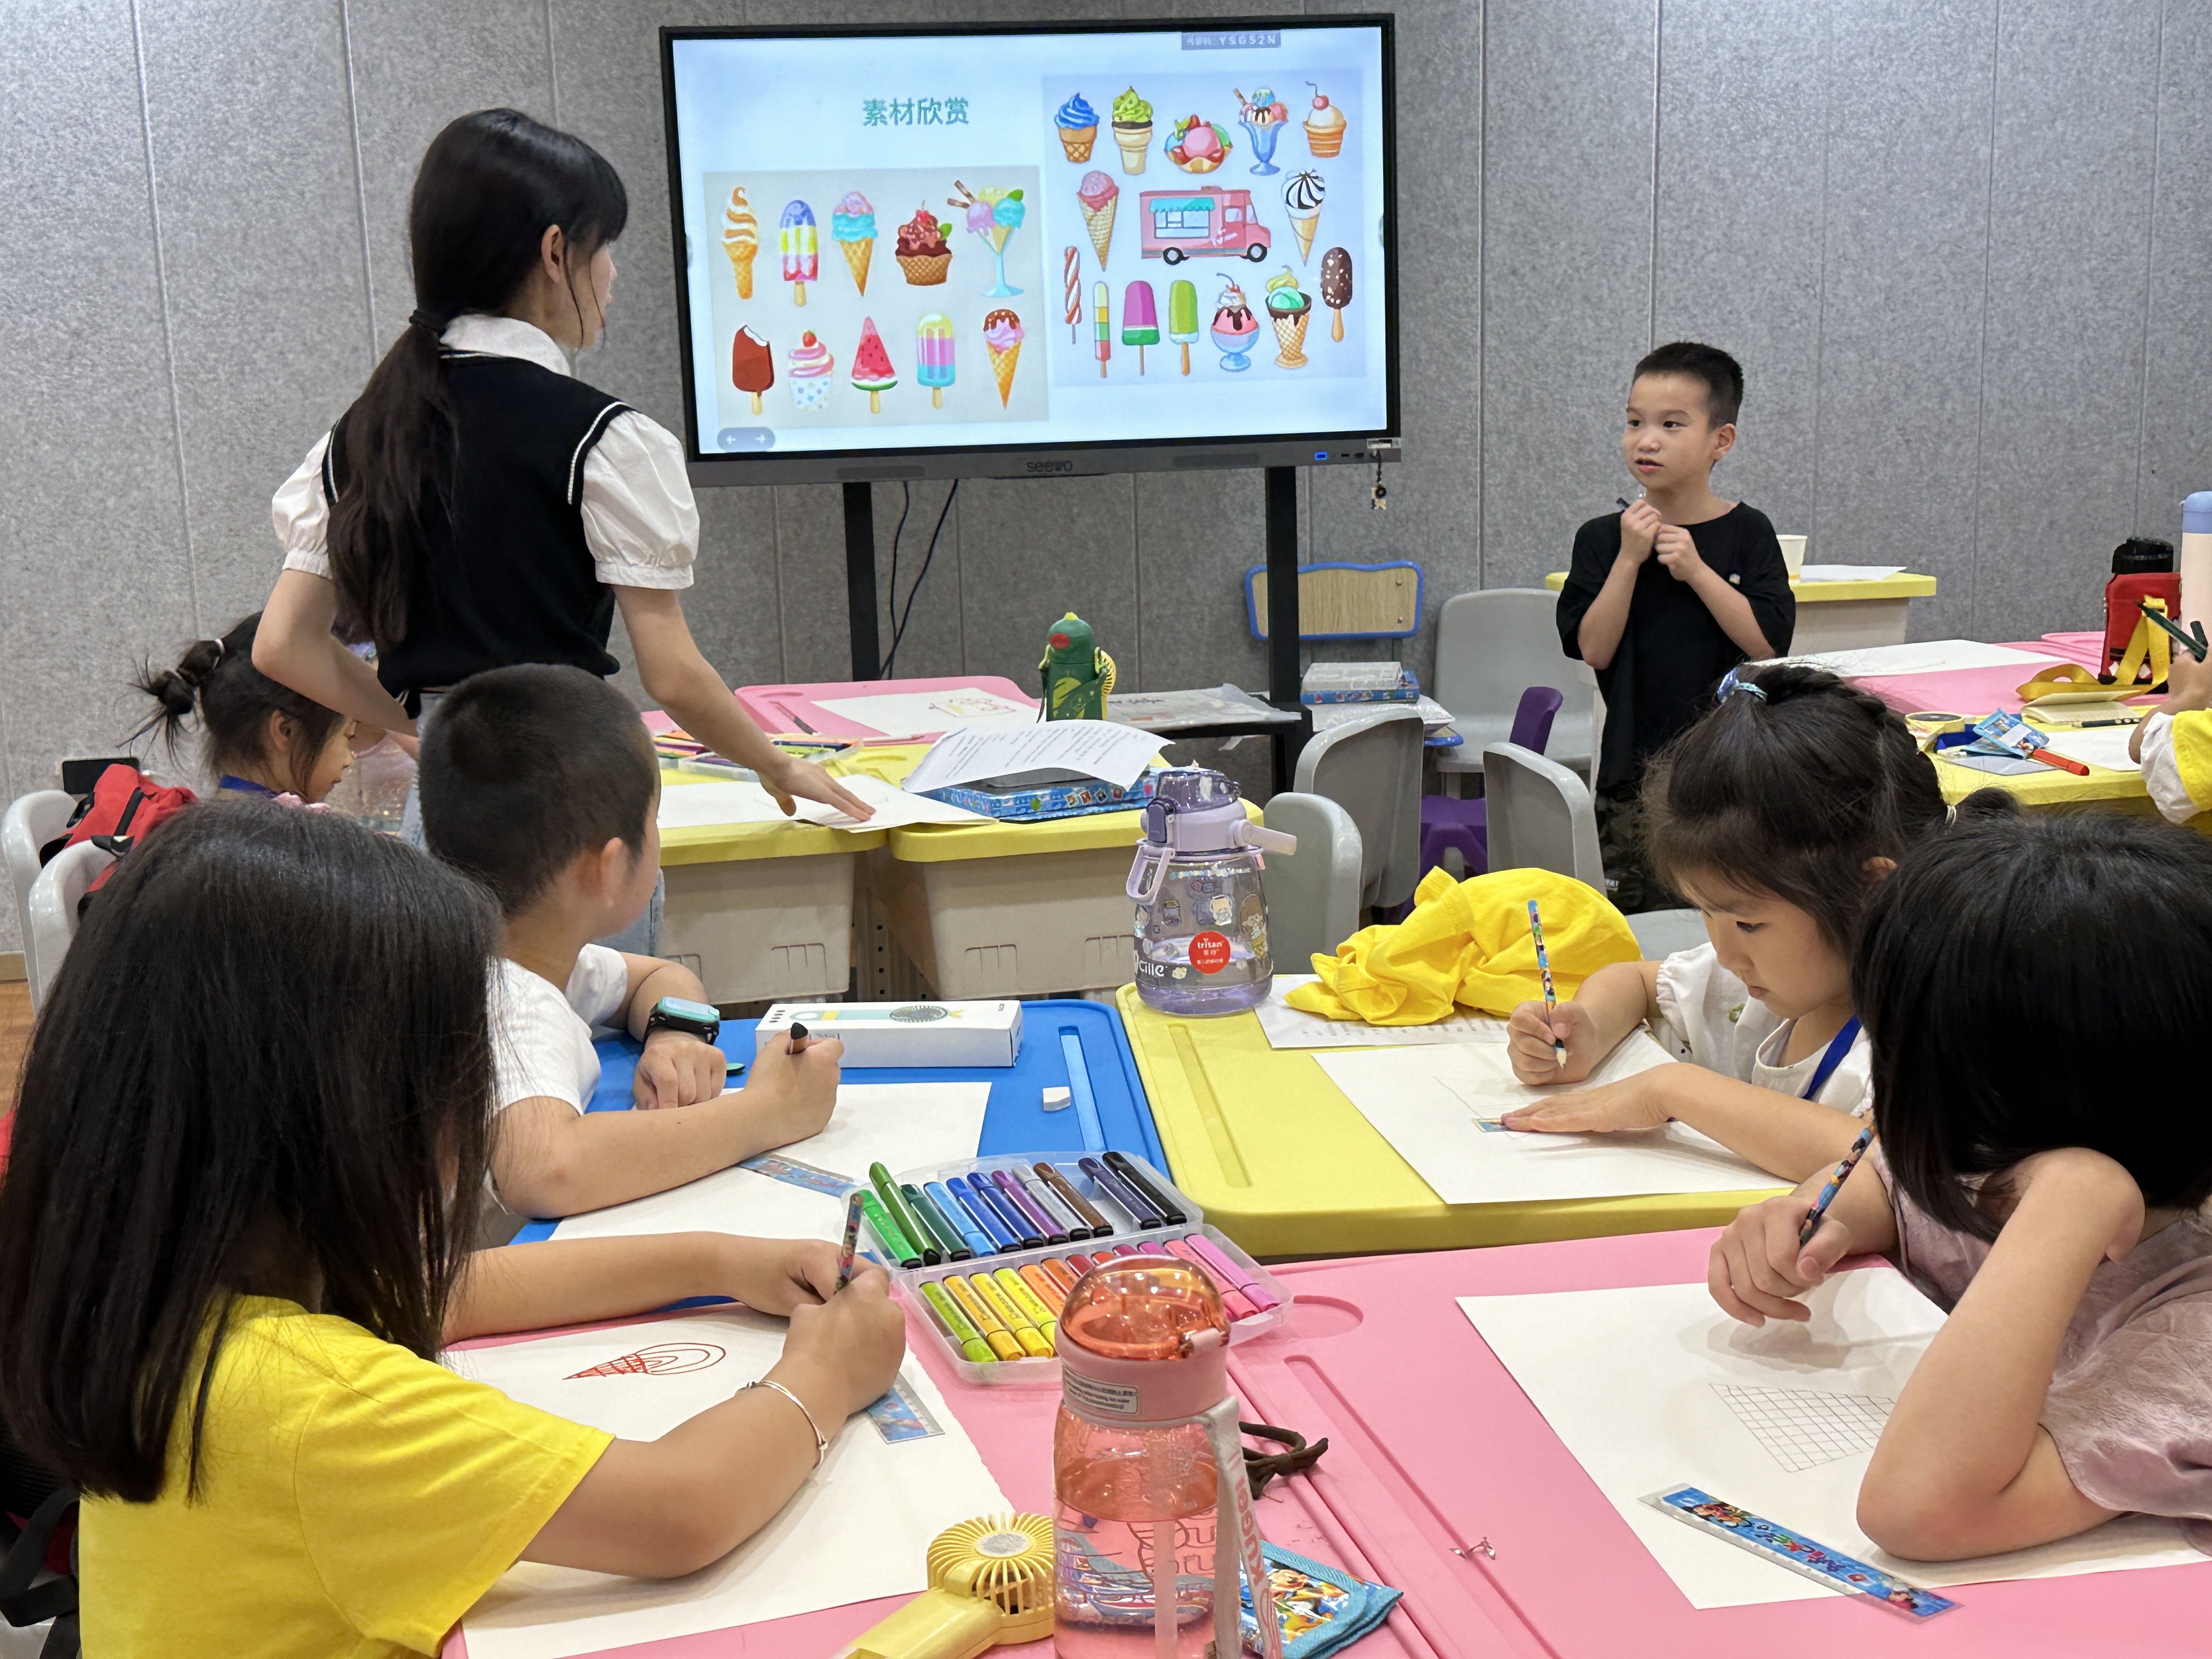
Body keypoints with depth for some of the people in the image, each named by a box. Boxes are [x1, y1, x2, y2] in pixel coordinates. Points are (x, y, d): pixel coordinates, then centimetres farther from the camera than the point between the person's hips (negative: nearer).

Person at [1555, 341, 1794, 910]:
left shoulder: (1747, 532, 1)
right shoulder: (1603, 538, 3)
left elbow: (1769, 641, -9)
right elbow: (1593, 650, -5)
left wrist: (1694, 570, -15)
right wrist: (1629, 559, -13)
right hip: (1634, 768, 1)